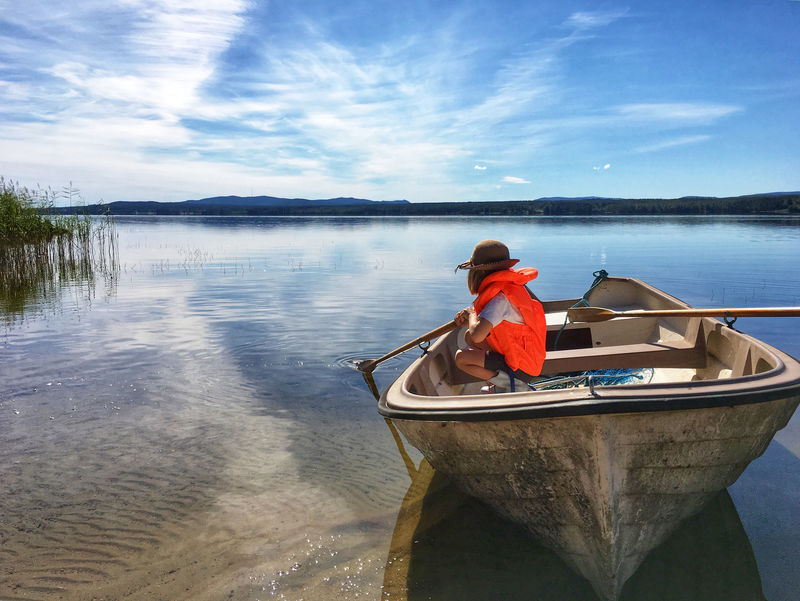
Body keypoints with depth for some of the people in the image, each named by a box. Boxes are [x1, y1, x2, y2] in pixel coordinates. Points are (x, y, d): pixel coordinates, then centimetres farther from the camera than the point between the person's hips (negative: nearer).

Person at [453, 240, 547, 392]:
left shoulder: (500, 298, -27)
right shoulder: (509, 285, 2)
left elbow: (477, 335, -37)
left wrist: (471, 314, -15)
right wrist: (468, 317, 0)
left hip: (523, 368, -9)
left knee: (460, 357, -11)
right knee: (469, 336, 15)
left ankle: (509, 383, -2)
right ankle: (497, 375, 10)